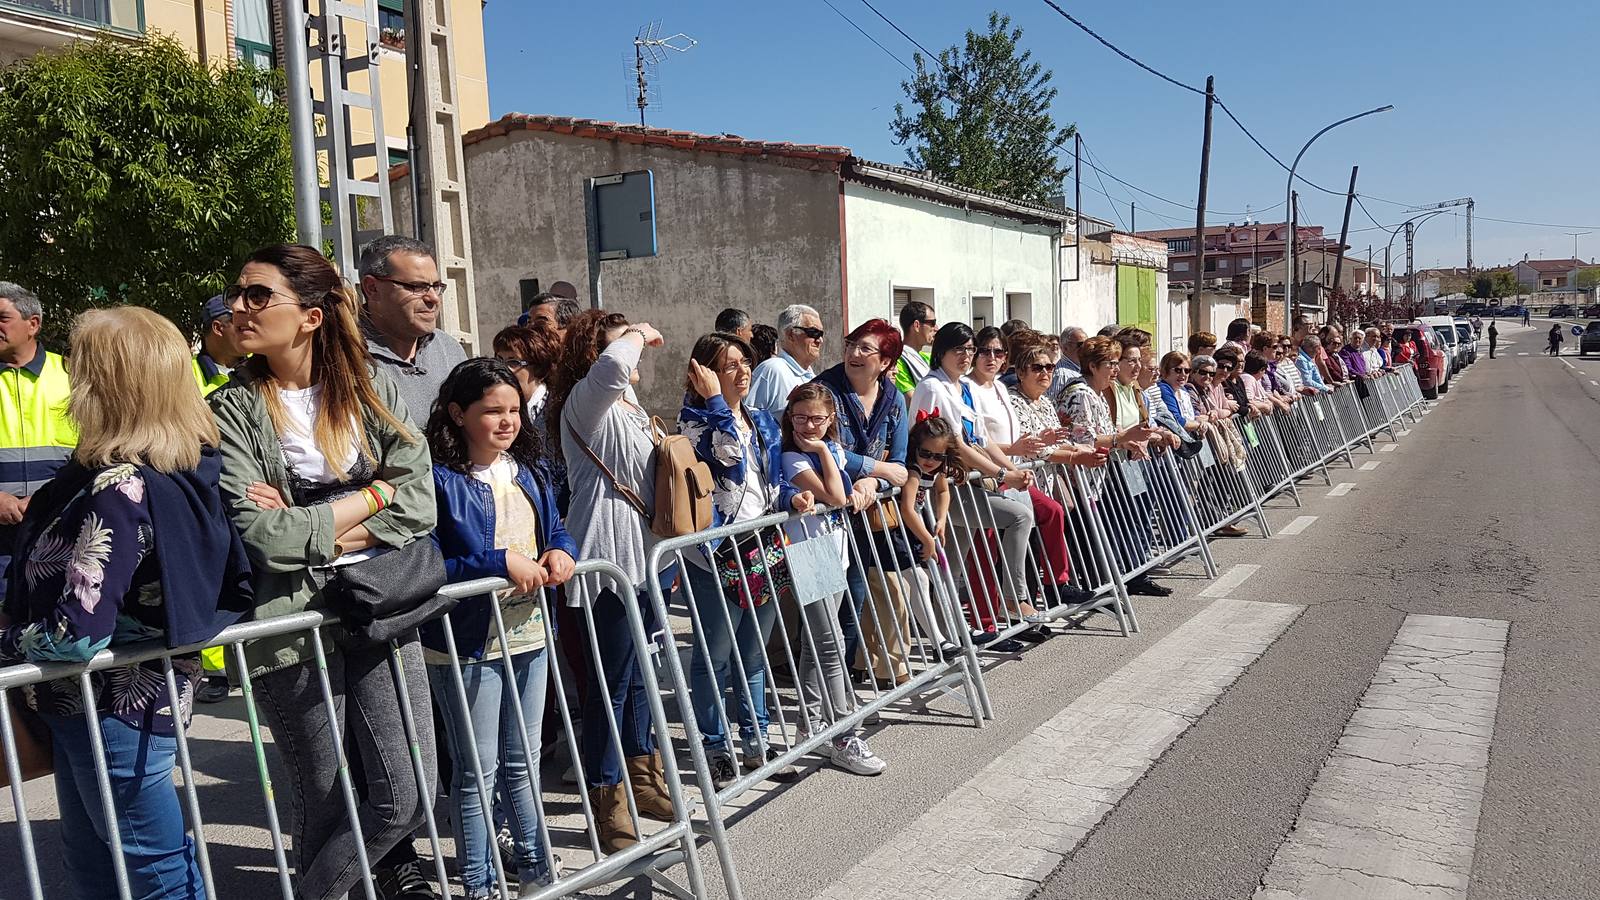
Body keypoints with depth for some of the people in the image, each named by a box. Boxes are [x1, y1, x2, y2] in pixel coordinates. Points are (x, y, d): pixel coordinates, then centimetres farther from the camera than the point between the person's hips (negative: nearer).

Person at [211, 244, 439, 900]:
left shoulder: (372, 390, 4)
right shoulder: (232, 409, -3)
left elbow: (419, 505, -6)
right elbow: (258, 533, -15)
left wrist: (307, 527, -14)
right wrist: (370, 495, -8)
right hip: (292, 621, -2)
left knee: (409, 796, 3)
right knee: (325, 805, 9)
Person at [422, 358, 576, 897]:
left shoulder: (527, 470, 7)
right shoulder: (439, 479, -16)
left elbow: (555, 527, 16)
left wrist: (562, 552, -6)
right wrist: (502, 563, -26)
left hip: (528, 634, 7)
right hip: (467, 644, -6)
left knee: (522, 760, 20)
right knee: (477, 771, 6)